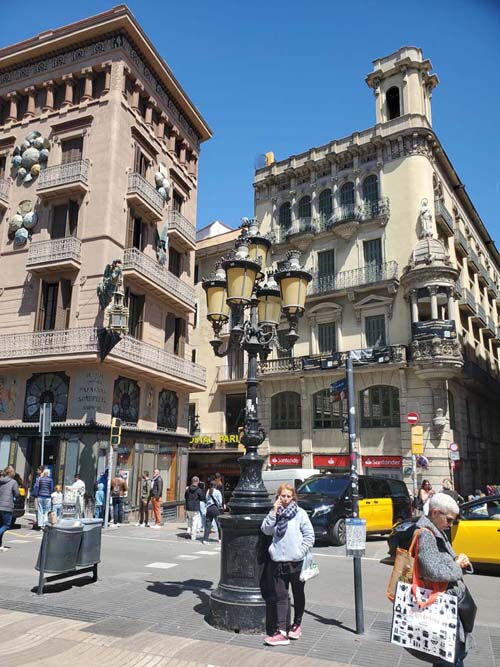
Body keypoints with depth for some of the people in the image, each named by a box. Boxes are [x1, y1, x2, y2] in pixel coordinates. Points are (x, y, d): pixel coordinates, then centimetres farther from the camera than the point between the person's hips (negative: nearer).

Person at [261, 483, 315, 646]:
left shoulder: (300, 513, -6)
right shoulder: (275, 513, 5)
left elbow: (309, 535, -4)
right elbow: (266, 530, -7)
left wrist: (301, 551, -12)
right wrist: (274, 511, -13)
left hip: (296, 561, -2)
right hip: (278, 561, 2)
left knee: (298, 594, 15)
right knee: (281, 596, 0)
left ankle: (296, 625, 34)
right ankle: (282, 632, 2)